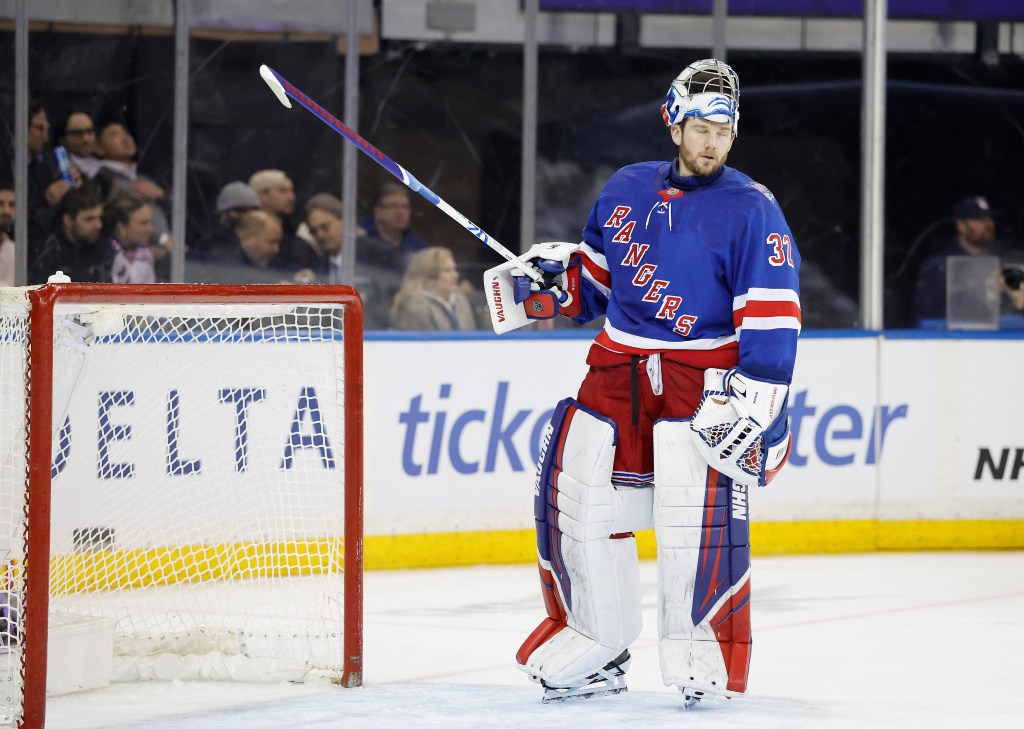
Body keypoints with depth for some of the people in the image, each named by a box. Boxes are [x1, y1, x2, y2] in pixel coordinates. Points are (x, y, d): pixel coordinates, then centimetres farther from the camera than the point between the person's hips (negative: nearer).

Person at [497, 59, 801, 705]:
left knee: (698, 500, -20)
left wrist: (751, 397, -20)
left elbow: (772, 314, -12)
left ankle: (703, 647, -5)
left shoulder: (750, 209, -6)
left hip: (705, 372, -5)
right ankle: (596, 646, 13)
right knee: (578, 487, -2)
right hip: (620, 362, 5)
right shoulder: (628, 190, 10)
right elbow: (594, 278, 23)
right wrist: (552, 276, 2)